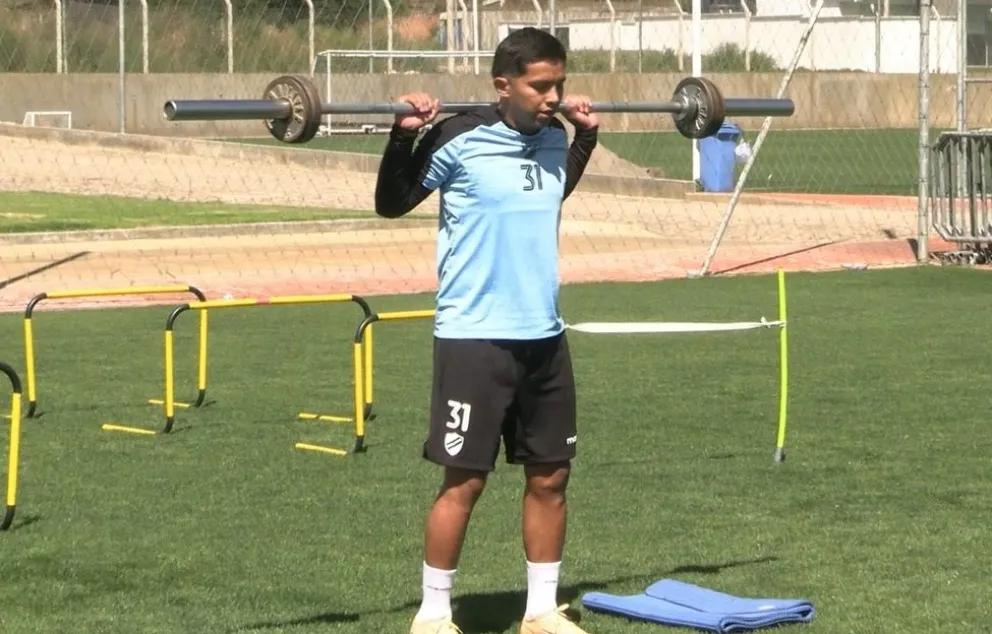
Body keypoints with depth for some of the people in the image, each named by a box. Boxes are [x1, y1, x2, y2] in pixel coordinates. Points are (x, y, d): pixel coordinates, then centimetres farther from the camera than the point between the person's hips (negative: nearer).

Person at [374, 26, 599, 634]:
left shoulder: (553, 139, 6)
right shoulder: (459, 140, -13)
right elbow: (391, 203, -3)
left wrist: (586, 133, 22)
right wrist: (404, 134, -16)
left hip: (544, 335, 6)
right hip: (475, 337, -6)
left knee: (551, 475, 10)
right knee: (465, 480, -2)